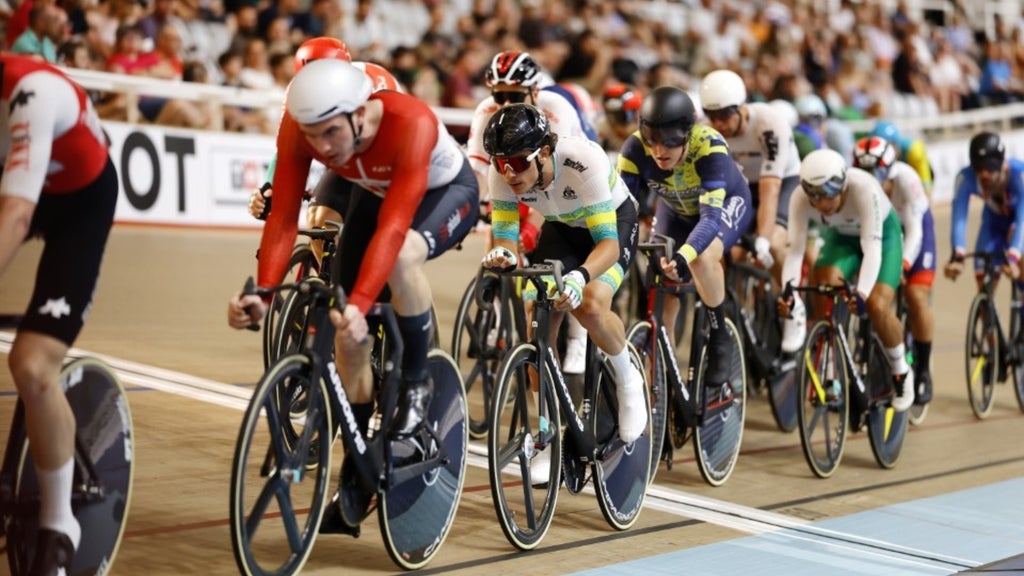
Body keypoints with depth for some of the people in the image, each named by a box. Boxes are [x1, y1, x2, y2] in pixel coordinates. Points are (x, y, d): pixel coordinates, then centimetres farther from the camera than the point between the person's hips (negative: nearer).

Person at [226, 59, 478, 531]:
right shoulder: (298, 128, -29)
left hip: (447, 191, -4)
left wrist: (360, 304, -56)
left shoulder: (412, 123, -41)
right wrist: (262, 292, -42)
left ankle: (416, 383, -15)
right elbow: (283, 216, -28)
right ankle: (357, 473, 14)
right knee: (348, 334, -2)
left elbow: (393, 227, -46)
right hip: (373, 193, 5)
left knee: (404, 255, -39)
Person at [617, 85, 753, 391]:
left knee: (701, 258, -32)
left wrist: (684, 256, -63)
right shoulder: (636, 148, -31)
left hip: (726, 204, -4)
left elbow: (711, 215, -46)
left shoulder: (709, 147, -39)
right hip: (676, 210, 4)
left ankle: (719, 336, -10)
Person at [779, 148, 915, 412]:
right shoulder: (801, 198, -30)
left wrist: (861, 292, -58)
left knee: (877, 305, -22)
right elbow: (795, 249, -32)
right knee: (825, 289, -28)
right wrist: (787, 291, -48)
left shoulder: (864, 189, -39)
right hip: (841, 238, 3)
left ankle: (901, 373, 5)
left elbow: (872, 247, -44)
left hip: (882, 235, -3)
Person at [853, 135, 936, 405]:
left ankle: (923, 371, 1)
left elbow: (914, 230, -35)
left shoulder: (906, 179, -36)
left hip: (911, 226, -2)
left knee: (917, 298, -12)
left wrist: (904, 264, -49)